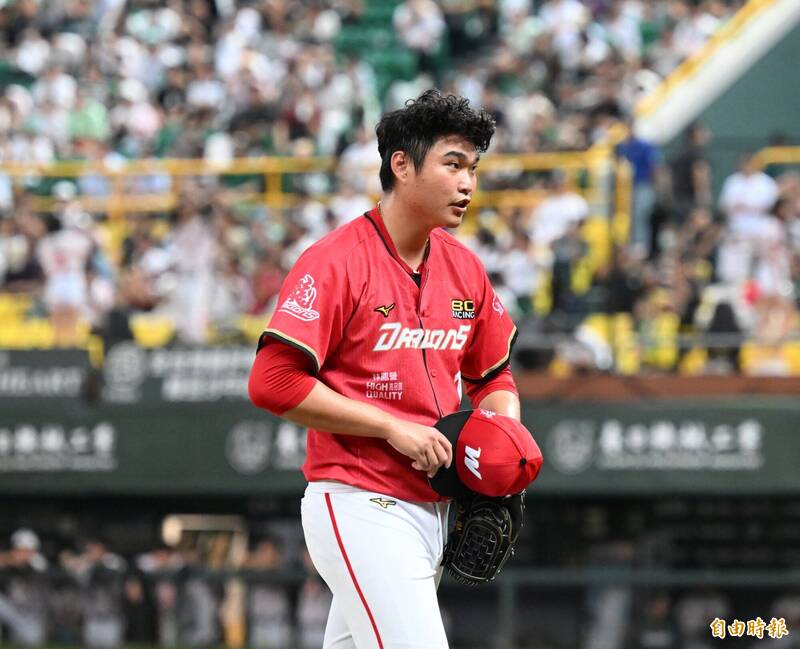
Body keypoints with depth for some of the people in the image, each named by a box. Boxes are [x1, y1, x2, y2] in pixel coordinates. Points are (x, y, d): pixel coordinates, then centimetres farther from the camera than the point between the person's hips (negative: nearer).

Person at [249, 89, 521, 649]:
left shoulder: (465, 269, 11)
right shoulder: (335, 262, -11)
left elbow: (493, 377, 24)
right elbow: (273, 381, -17)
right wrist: (393, 428, -17)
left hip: (432, 512, 8)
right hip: (360, 512, -8)